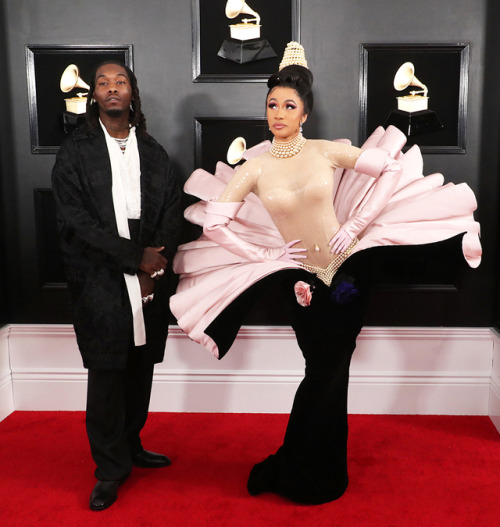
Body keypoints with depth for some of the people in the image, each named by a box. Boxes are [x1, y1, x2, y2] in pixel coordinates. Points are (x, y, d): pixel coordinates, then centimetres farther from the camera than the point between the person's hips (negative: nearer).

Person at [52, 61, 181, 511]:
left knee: (141, 368, 11)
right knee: (107, 373, 1)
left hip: (150, 280, 4)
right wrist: (135, 257, -13)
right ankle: (111, 468, 15)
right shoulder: (75, 151, 1)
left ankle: (131, 445, 30)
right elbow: (76, 219, -9)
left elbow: (172, 213, 7)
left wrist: (154, 267, -7)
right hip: (102, 282, -3)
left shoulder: (153, 152, 12)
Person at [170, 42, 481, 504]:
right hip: (301, 283, -1)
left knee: (332, 373, 10)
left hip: (349, 272, 1)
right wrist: (265, 255, -9)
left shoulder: (327, 152, -6)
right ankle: (316, 476, 35)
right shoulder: (254, 168, -7)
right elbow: (213, 222, -6)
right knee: (325, 374, 10)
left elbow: (393, 168, -5)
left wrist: (357, 225, -11)